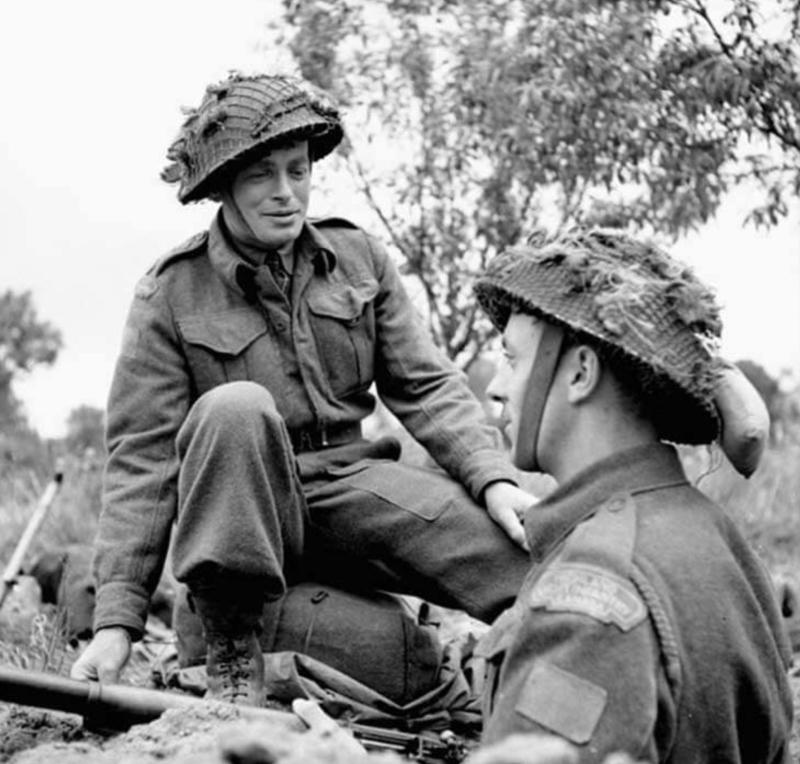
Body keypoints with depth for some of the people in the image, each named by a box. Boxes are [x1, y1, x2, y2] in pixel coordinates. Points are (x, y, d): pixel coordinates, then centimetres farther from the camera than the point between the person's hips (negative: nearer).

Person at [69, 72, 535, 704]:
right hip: (242, 516, -1)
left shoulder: (360, 259, 6)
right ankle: (231, 652, -25)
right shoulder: (170, 295, -5)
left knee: (530, 550, -25)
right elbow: (142, 458, -9)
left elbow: (427, 387, 5)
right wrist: (117, 620, -17)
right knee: (234, 408, -36)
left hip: (351, 487, 2)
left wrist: (494, 479, -14)